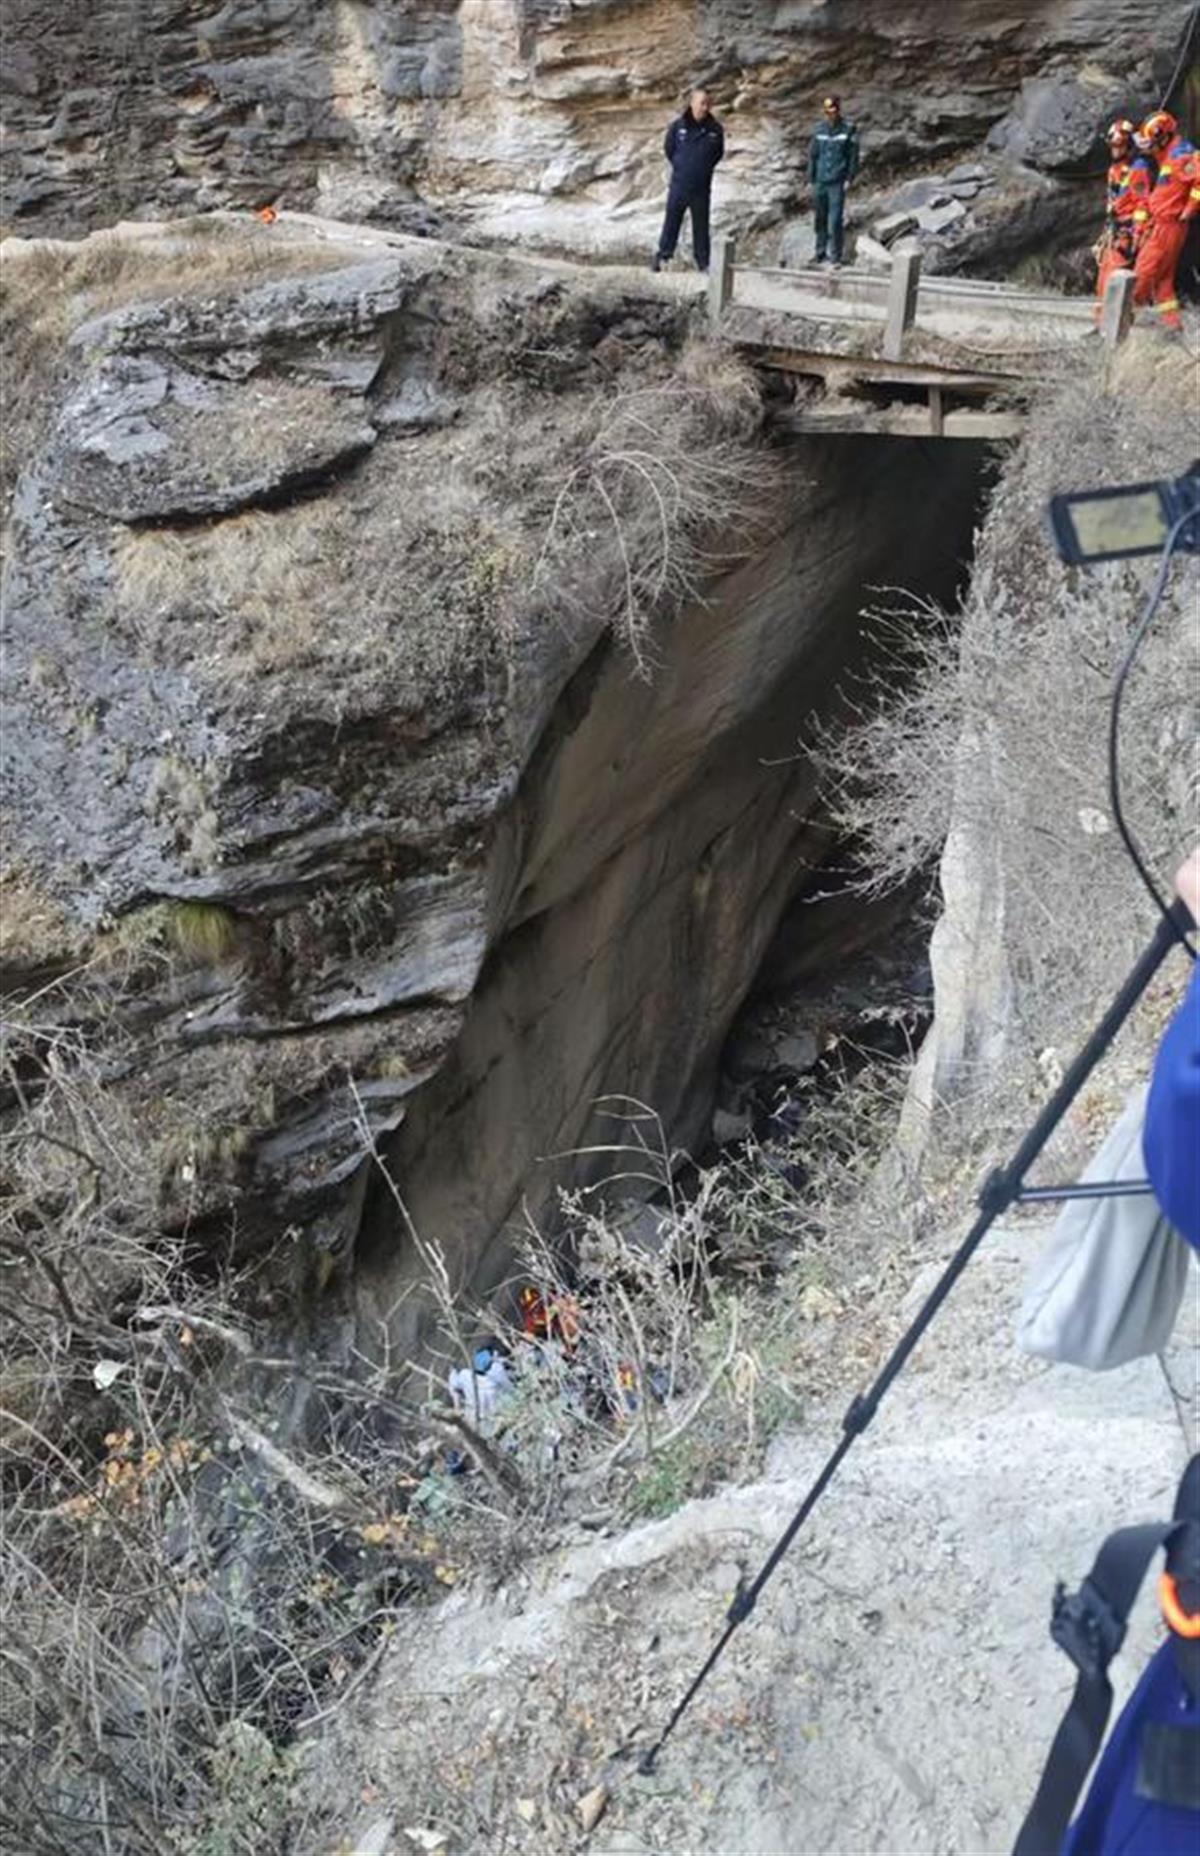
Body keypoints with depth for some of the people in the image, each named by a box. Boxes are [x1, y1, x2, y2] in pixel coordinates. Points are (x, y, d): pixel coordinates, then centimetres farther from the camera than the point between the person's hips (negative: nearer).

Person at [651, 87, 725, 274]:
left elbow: (718, 153, 11)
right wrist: (680, 167, 9)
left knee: (701, 225, 9)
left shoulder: (715, 130, -5)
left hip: (702, 188, 0)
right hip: (679, 185, 0)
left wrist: (705, 168, 7)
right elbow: (668, 149, 7)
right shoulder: (678, 126, -7)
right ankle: (663, 254, 21)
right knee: (672, 221, 8)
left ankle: (702, 260, 18)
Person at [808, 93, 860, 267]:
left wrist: (849, 178, -7)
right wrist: (811, 179, 9)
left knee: (835, 221, -9)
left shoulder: (848, 129, -3)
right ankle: (820, 252, 25)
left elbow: (853, 156, -1)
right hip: (820, 182, 4)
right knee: (820, 219, 11)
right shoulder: (819, 129, 7)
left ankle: (835, 257, -3)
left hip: (837, 183, -4)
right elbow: (813, 155, 12)